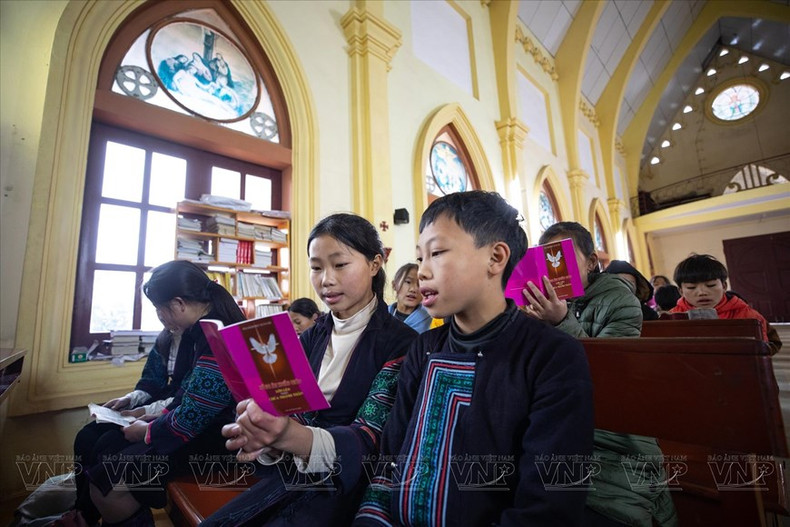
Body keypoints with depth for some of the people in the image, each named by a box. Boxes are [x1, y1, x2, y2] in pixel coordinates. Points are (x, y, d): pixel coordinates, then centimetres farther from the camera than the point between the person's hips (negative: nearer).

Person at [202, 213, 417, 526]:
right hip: (292, 476, 5)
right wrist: (263, 434, -24)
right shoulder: (311, 338, 4)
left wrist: (291, 436, -38)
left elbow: (370, 435, -20)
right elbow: (293, 414, 0)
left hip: (349, 486, -4)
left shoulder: (400, 343, -14)